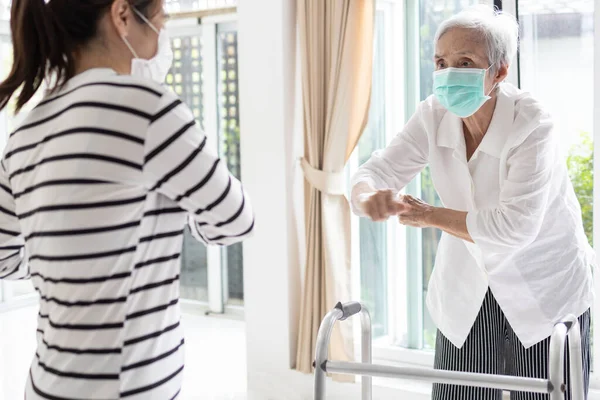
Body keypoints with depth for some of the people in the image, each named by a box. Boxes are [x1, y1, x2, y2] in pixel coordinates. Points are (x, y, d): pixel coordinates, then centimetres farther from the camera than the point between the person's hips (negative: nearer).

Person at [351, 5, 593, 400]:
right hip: (466, 293, 4)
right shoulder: (433, 116, -9)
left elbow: (514, 227, -30)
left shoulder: (532, 125, -24)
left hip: (544, 293, -4)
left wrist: (431, 215, -21)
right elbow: (379, 170, -12)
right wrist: (369, 199, -36)